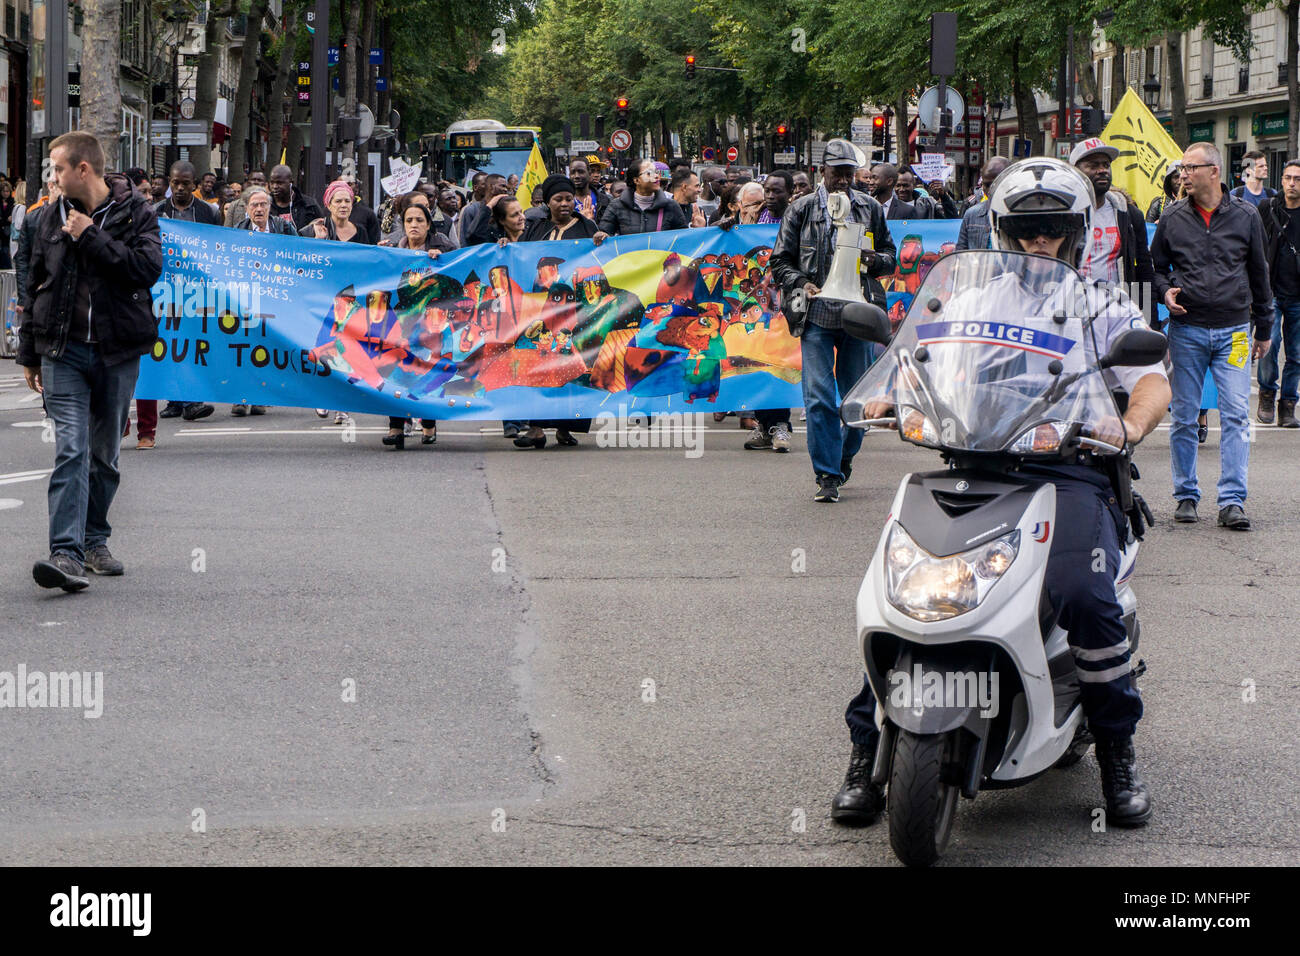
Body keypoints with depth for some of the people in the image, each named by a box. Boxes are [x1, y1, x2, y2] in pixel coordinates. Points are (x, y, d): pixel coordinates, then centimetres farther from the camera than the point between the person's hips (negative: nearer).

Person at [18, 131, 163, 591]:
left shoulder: (135, 213, -1)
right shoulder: (53, 218, 9)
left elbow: (148, 268, -18)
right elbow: (35, 288, 16)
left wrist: (91, 237, -16)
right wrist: (29, 354, 17)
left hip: (117, 351, -1)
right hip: (64, 351, 1)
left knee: (105, 454, 10)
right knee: (71, 449, -13)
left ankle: (94, 540, 26)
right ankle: (67, 553, -22)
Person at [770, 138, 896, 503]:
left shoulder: (870, 209, 13)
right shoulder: (801, 210, 8)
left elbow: (890, 256, 19)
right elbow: (780, 261, 10)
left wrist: (874, 261, -5)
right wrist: (801, 284, -9)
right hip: (817, 314, -2)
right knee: (819, 397, -10)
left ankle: (844, 456, 30)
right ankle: (828, 476, -7)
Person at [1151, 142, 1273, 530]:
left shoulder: (1246, 216, 4)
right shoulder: (1173, 218, 5)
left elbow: (1259, 273, 12)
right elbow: (1156, 266, 15)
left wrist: (1263, 329, 14)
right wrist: (1166, 292, -7)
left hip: (1233, 330, -1)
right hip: (1186, 328, 1)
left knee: (1236, 417, -8)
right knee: (1184, 418, 4)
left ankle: (1232, 501, -7)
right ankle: (1186, 495, 14)